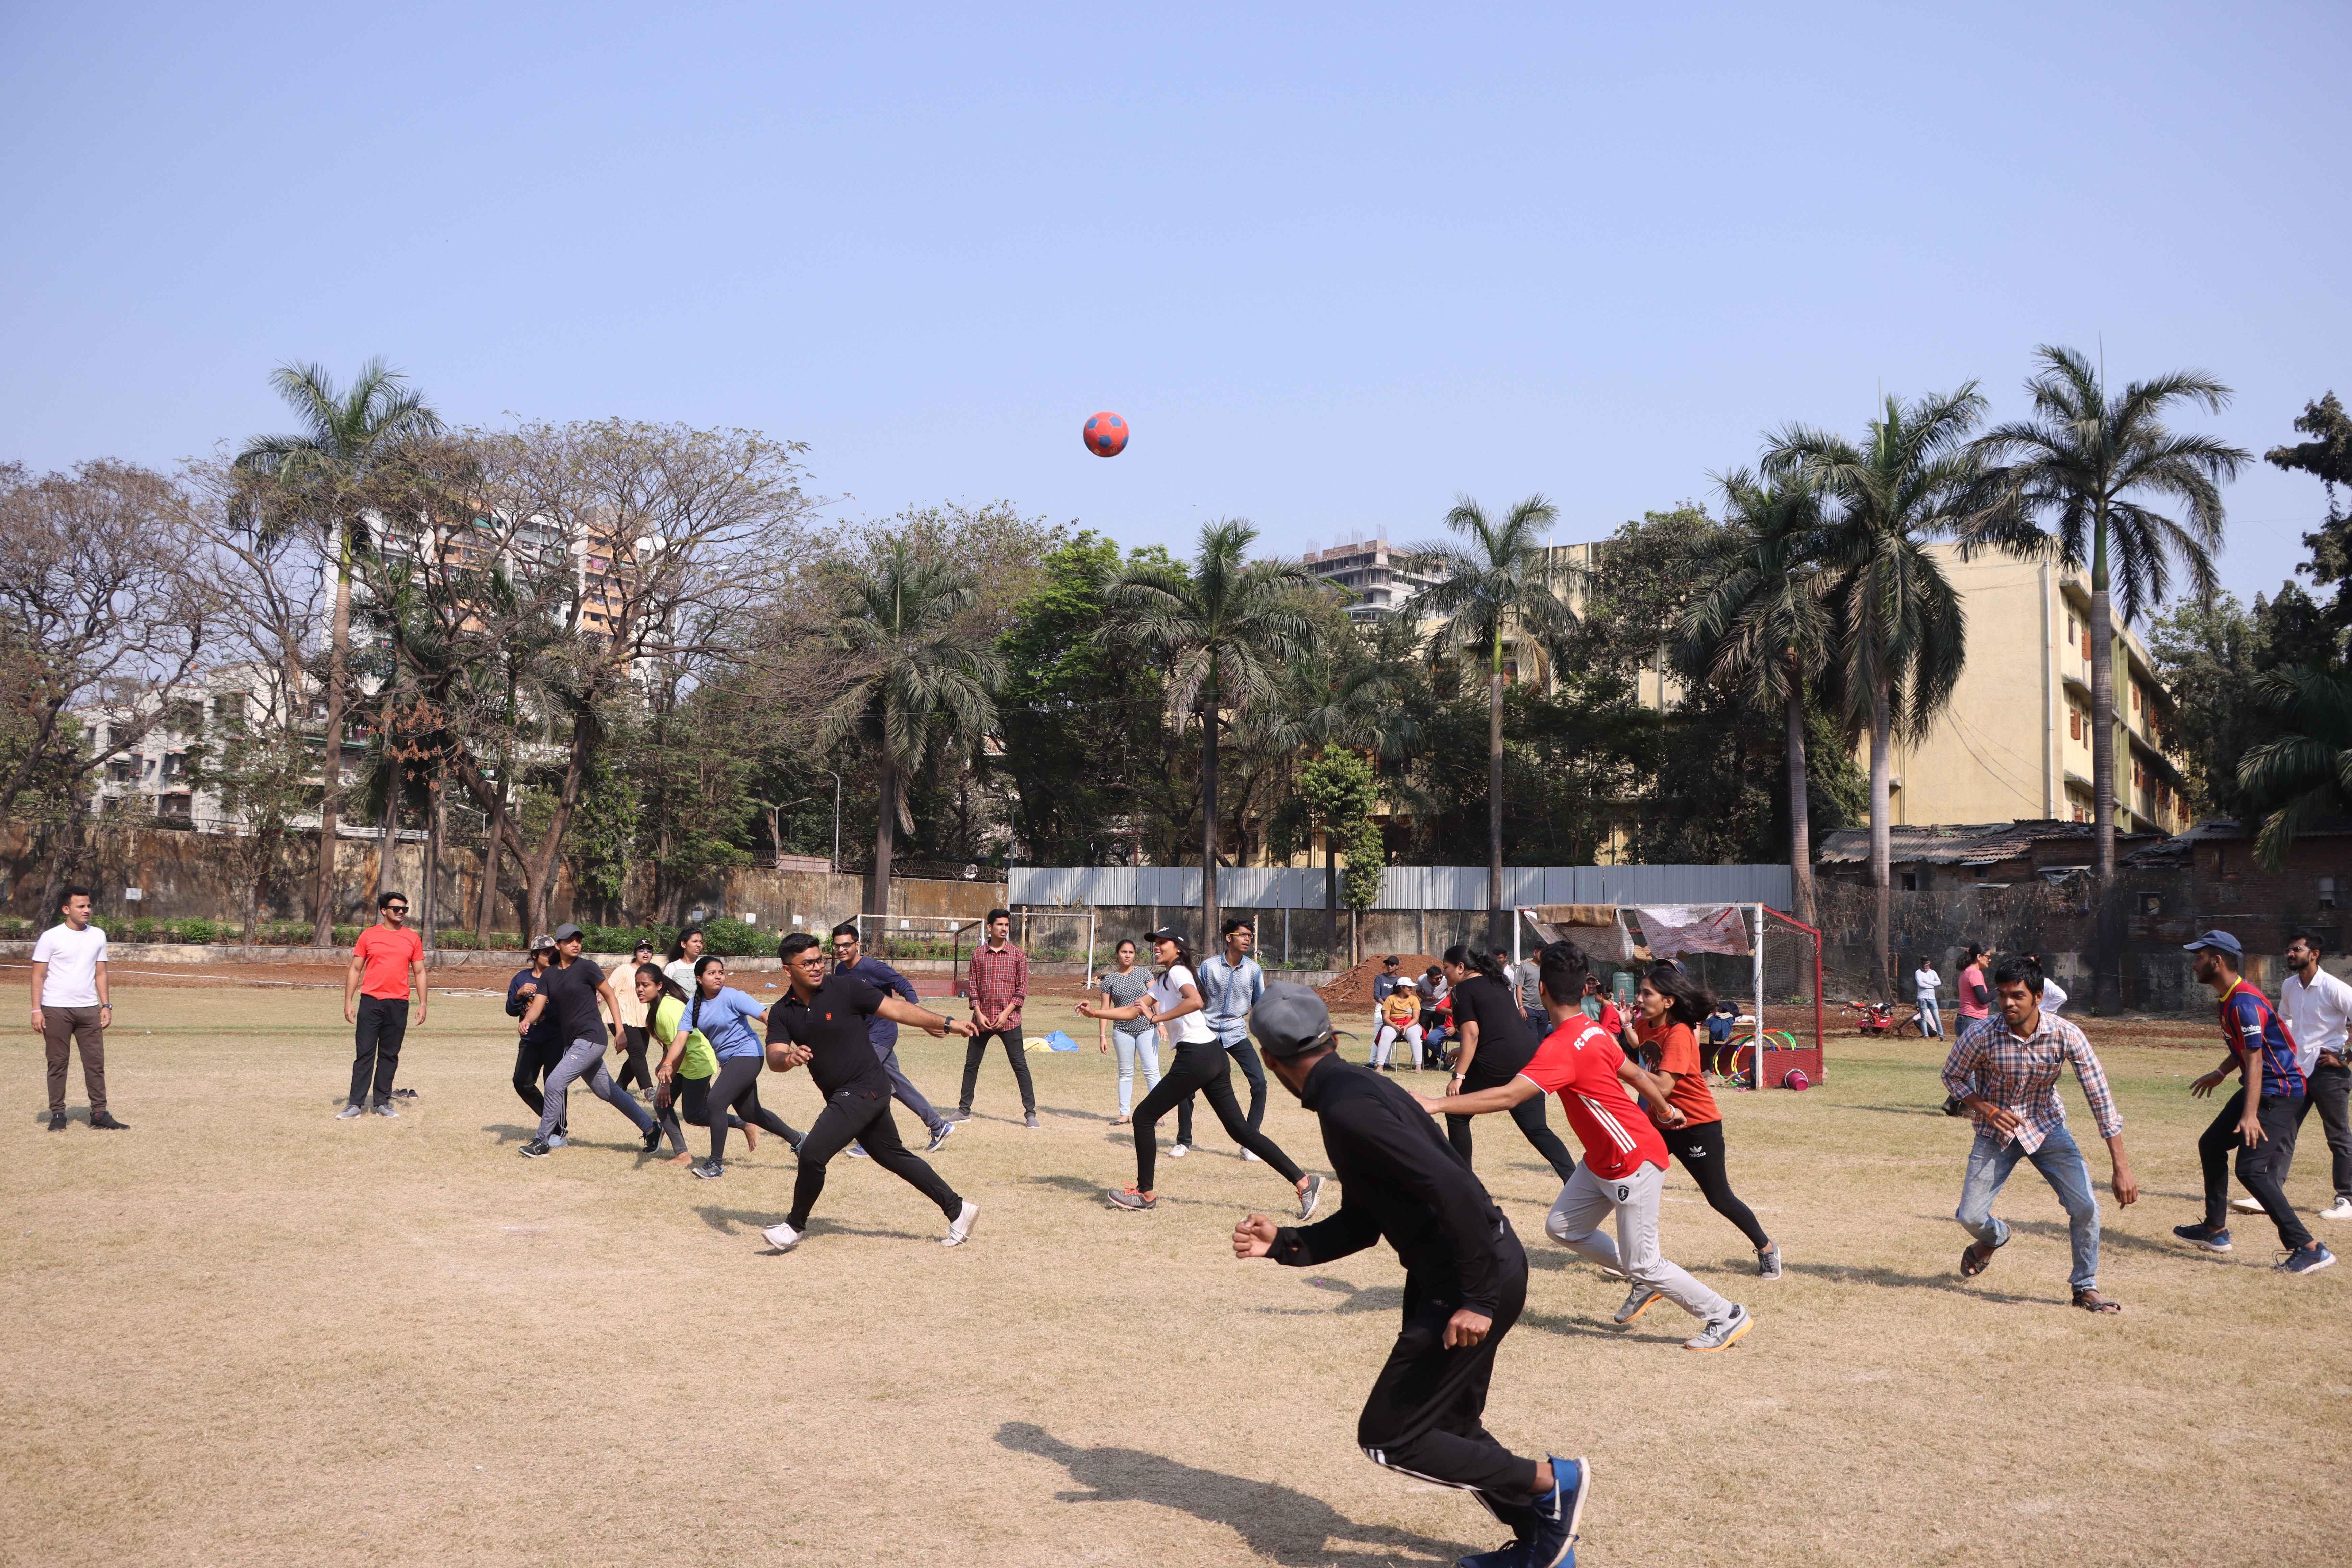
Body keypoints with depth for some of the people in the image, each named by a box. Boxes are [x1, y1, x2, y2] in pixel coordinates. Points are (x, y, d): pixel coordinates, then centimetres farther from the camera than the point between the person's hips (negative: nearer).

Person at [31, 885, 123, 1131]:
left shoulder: (98, 936, 9)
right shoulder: (51, 937, -4)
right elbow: (39, 976, -3)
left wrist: (106, 1005, 7)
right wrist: (36, 1010, -9)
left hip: (89, 1009, 4)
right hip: (56, 1010, -3)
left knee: (96, 1062, 0)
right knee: (58, 1063, 3)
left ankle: (99, 1113, 3)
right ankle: (57, 1114, 11)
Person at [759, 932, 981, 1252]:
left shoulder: (846, 987, -11)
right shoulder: (782, 1013, 3)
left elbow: (896, 1009, -7)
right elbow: (774, 1059, -9)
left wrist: (946, 1023, -9)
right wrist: (789, 1057, -33)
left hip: (865, 1089, -6)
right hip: (841, 1096, 7)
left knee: (813, 1153, -13)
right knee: (893, 1156, 15)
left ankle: (796, 1225, 10)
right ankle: (957, 1210, 26)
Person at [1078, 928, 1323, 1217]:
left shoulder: (1178, 972, -7)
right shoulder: (1162, 981, 23)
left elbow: (1195, 1001, -28)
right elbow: (1132, 1011, 23)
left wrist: (1157, 1017, -22)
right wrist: (1096, 1012, 14)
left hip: (1196, 1057, -10)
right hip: (1214, 1056, 10)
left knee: (1144, 1117, 3)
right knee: (1239, 1129, 7)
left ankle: (1145, 1194, 12)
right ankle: (1304, 1182, 1)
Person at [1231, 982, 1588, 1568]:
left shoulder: (1347, 1108, -20)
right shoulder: (1356, 1088, 12)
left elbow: (1452, 1188, -28)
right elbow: (1360, 1225, 17)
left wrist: (1477, 1299, -25)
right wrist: (1283, 1244, 7)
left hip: (1477, 1279, -10)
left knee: (1387, 1439, 0)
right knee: (1452, 1426, 23)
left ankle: (1550, 1479, 8)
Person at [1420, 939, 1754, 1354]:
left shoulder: (1561, 1048, -27)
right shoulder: (1595, 1031, 1)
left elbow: (1506, 1097, -35)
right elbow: (1636, 1075, 13)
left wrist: (1436, 1104, -36)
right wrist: (1666, 1110, 32)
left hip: (1634, 1163, -9)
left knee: (1644, 1265, 1)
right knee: (1562, 1227, 14)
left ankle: (1727, 1317, 17)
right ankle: (1644, 1284, 26)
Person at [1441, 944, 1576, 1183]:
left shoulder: (1463, 989, -2)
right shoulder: (1496, 984, 21)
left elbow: (1472, 1034, -12)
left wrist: (1458, 1076, -13)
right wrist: (1465, 1053, 33)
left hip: (1497, 1064, -8)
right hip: (1529, 1055, 8)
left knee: (1457, 1115, 11)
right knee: (1536, 1128, 9)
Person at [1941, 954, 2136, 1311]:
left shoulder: (2066, 1035, -23)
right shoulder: (1980, 1035, -23)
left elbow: (2100, 1098, -23)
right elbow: (1953, 1076, -3)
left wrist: (2121, 1167, -28)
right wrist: (1987, 1110, -21)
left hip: (2047, 1128, 0)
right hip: (1996, 1132, 0)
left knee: (2086, 1207, -15)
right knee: (1970, 1217, -4)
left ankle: (2086, 1288, 9)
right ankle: (1995, 1237, 36)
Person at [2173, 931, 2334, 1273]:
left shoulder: (2244, 1002, -23)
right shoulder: (2230, 999, 9)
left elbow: (2255, 1059, -29)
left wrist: (2250, 1114, -35)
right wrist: (2221, 1073, 27)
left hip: (2279, 1093, -11)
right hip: (2260, 1089, 11)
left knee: (2251, 1169, -19)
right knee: (2212, 1144, 19)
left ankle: (2308, 1249, -19)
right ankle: (2215, 1231, 31)